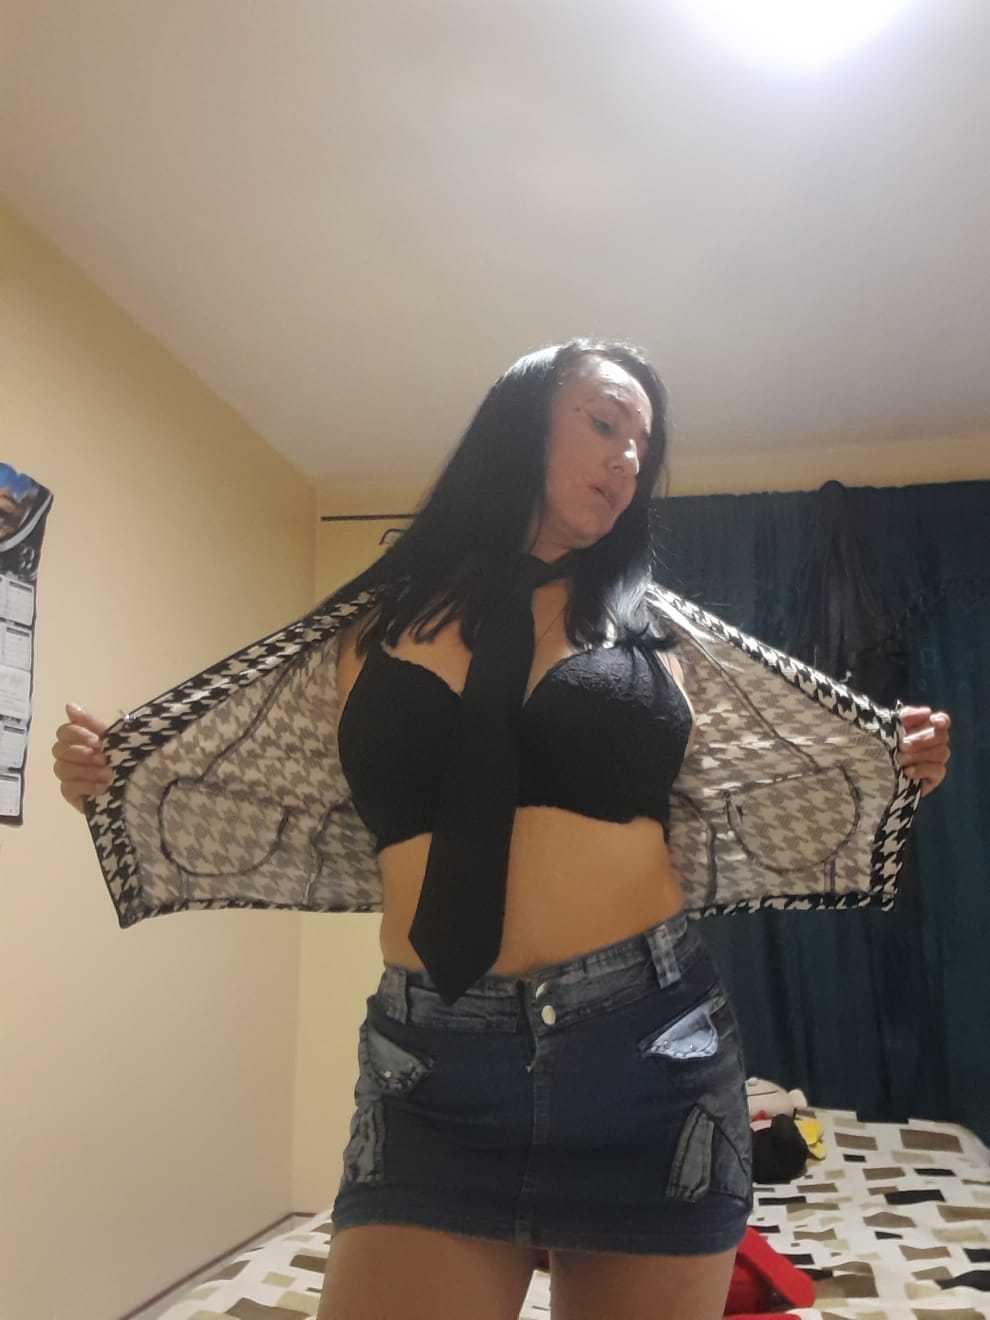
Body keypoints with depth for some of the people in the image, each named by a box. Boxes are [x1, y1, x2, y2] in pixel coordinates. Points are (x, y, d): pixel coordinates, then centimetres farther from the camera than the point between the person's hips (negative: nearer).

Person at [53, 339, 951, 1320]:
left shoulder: (656, 630, 7)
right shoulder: (373, 627, 6)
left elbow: (722, 820, 12)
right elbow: (327, 840, 12)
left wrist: (893, 776, 2)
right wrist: (120, 786, 4)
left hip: (650, 1053, 1)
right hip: (431, 1069, 0)